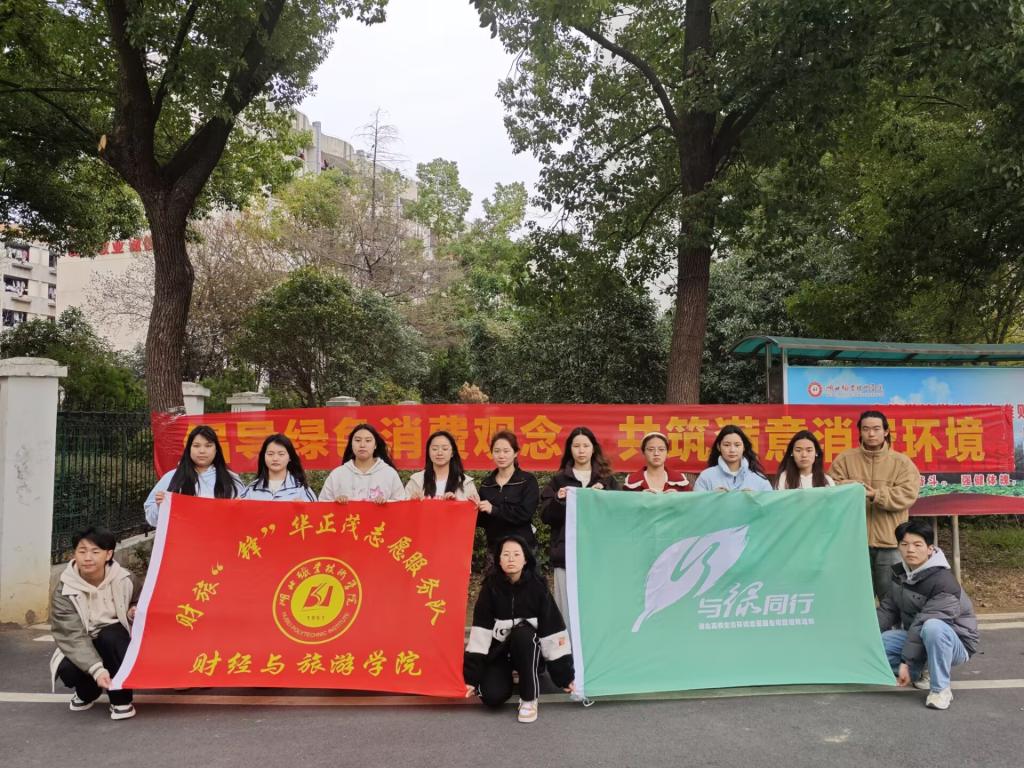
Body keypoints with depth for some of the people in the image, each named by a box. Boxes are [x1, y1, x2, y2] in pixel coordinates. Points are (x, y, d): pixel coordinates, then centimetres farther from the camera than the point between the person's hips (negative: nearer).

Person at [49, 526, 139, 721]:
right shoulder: (64, 591, -18)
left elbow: (135, 606, 9)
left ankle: (121, 699, -17)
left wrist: (134, 613, -17)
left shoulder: (124, 579, -14)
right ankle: (88, 692, 7)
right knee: (67, 669, -30)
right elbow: (72, 637, -27)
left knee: (110, 634, -33)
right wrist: (97, 669, -40)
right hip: (80, 649, 0)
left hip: (115, 645, 0)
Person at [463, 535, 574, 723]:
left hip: (528, 650, -1)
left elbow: (552, 628, -13)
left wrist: (564, 675, -13)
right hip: (498, 650, 1)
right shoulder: (491, 586, -12)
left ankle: (529, 699, -18)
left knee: (522, 633, -35)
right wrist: (472, 677, -20)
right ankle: (506, 674, 14)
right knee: (492, 697, -23)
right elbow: (480, 630, -16)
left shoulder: (537, 585, -14)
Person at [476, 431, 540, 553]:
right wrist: (475, 508, -10)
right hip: (494, 547, 4)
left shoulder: (528, 481, -3)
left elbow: (525, 514, -15)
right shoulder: (486, 483, 9)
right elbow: (481, 520, 10)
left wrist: (494, 510, -21)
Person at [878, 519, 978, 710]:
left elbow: (925, 623, -28)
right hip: (916, 637, 7)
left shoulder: (943, 582, -25)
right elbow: (888, 609, 4)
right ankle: (924, 671, 6)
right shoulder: (899, 573, 0)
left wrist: (906, 662, -29)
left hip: (954, 644, -7)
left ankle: (941, 689, -22)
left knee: (933, 627, -40)